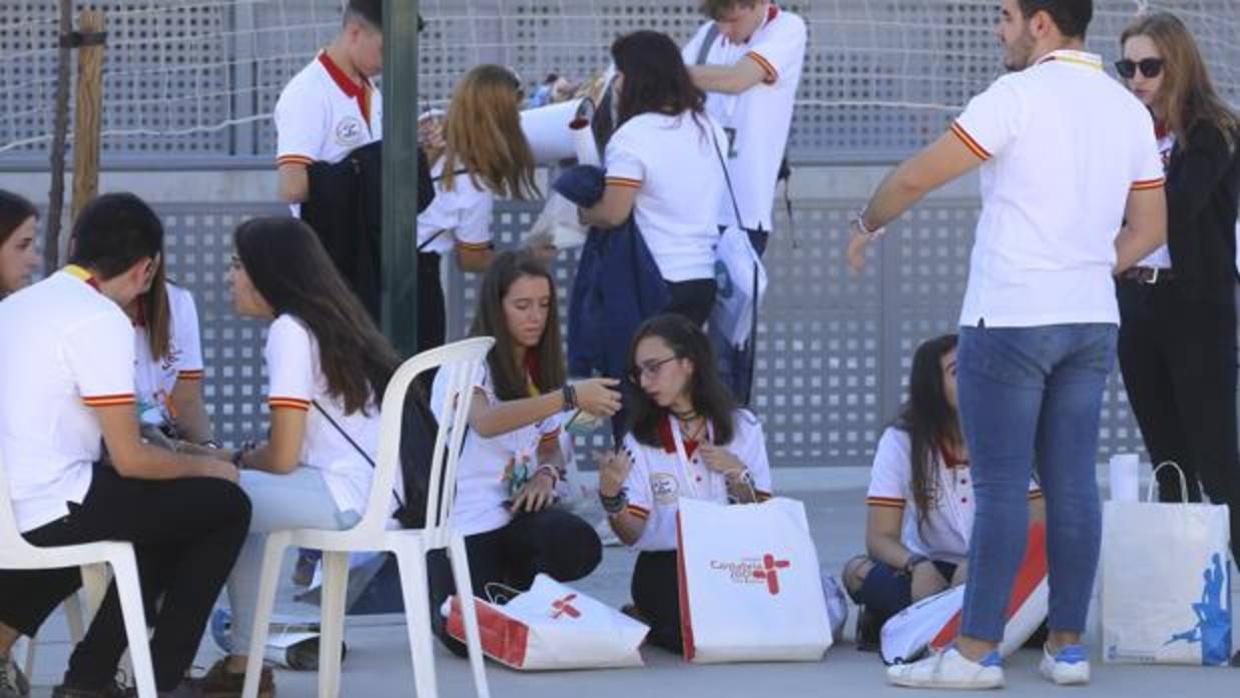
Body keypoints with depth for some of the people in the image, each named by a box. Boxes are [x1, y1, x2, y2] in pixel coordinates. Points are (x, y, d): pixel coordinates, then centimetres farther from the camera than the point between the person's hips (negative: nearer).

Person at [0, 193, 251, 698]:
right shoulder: (103, 320, -13)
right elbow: (129, 459, -13)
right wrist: (206, 466, 5)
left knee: (163, 505, 27)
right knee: (224, 505, 5)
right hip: (52, 512, -9)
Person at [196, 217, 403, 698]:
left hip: (348, 498, -9)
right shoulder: (331, 320, 16)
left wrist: (237, 459, 7)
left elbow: (282, 457, -12)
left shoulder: (289, 331, -9)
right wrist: (246, 458, 12)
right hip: (389, 491, 9)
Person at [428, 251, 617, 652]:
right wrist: (570, 398, -41)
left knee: (580, 546, -27)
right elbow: (485, 422, -32)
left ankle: (512, 583, 5)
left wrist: (546, 473, -7)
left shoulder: (538, 370, 12)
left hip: (513, 514, 5)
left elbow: (551, 448, 19)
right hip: (460, 524, -5)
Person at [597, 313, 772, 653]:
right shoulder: (641, 440, 4)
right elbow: (632, 534, -4)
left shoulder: (743, 428, 7)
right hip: (665, 566, -2)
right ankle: (645, 622, 2)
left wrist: (738, 474, -8)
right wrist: (610, 497, -24)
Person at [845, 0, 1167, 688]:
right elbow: (1148, 228, 14)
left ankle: (977, 651, -4)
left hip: (1010, 321, -6)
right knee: (1072, 485, 7)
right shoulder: (1128, 109, 10)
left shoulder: (1019, 96, -11)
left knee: (1000, 488, -5)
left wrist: (867, 224, 7)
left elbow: (917, 177, -10)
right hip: (1093, 321, 6)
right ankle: (1067, 646, 9)